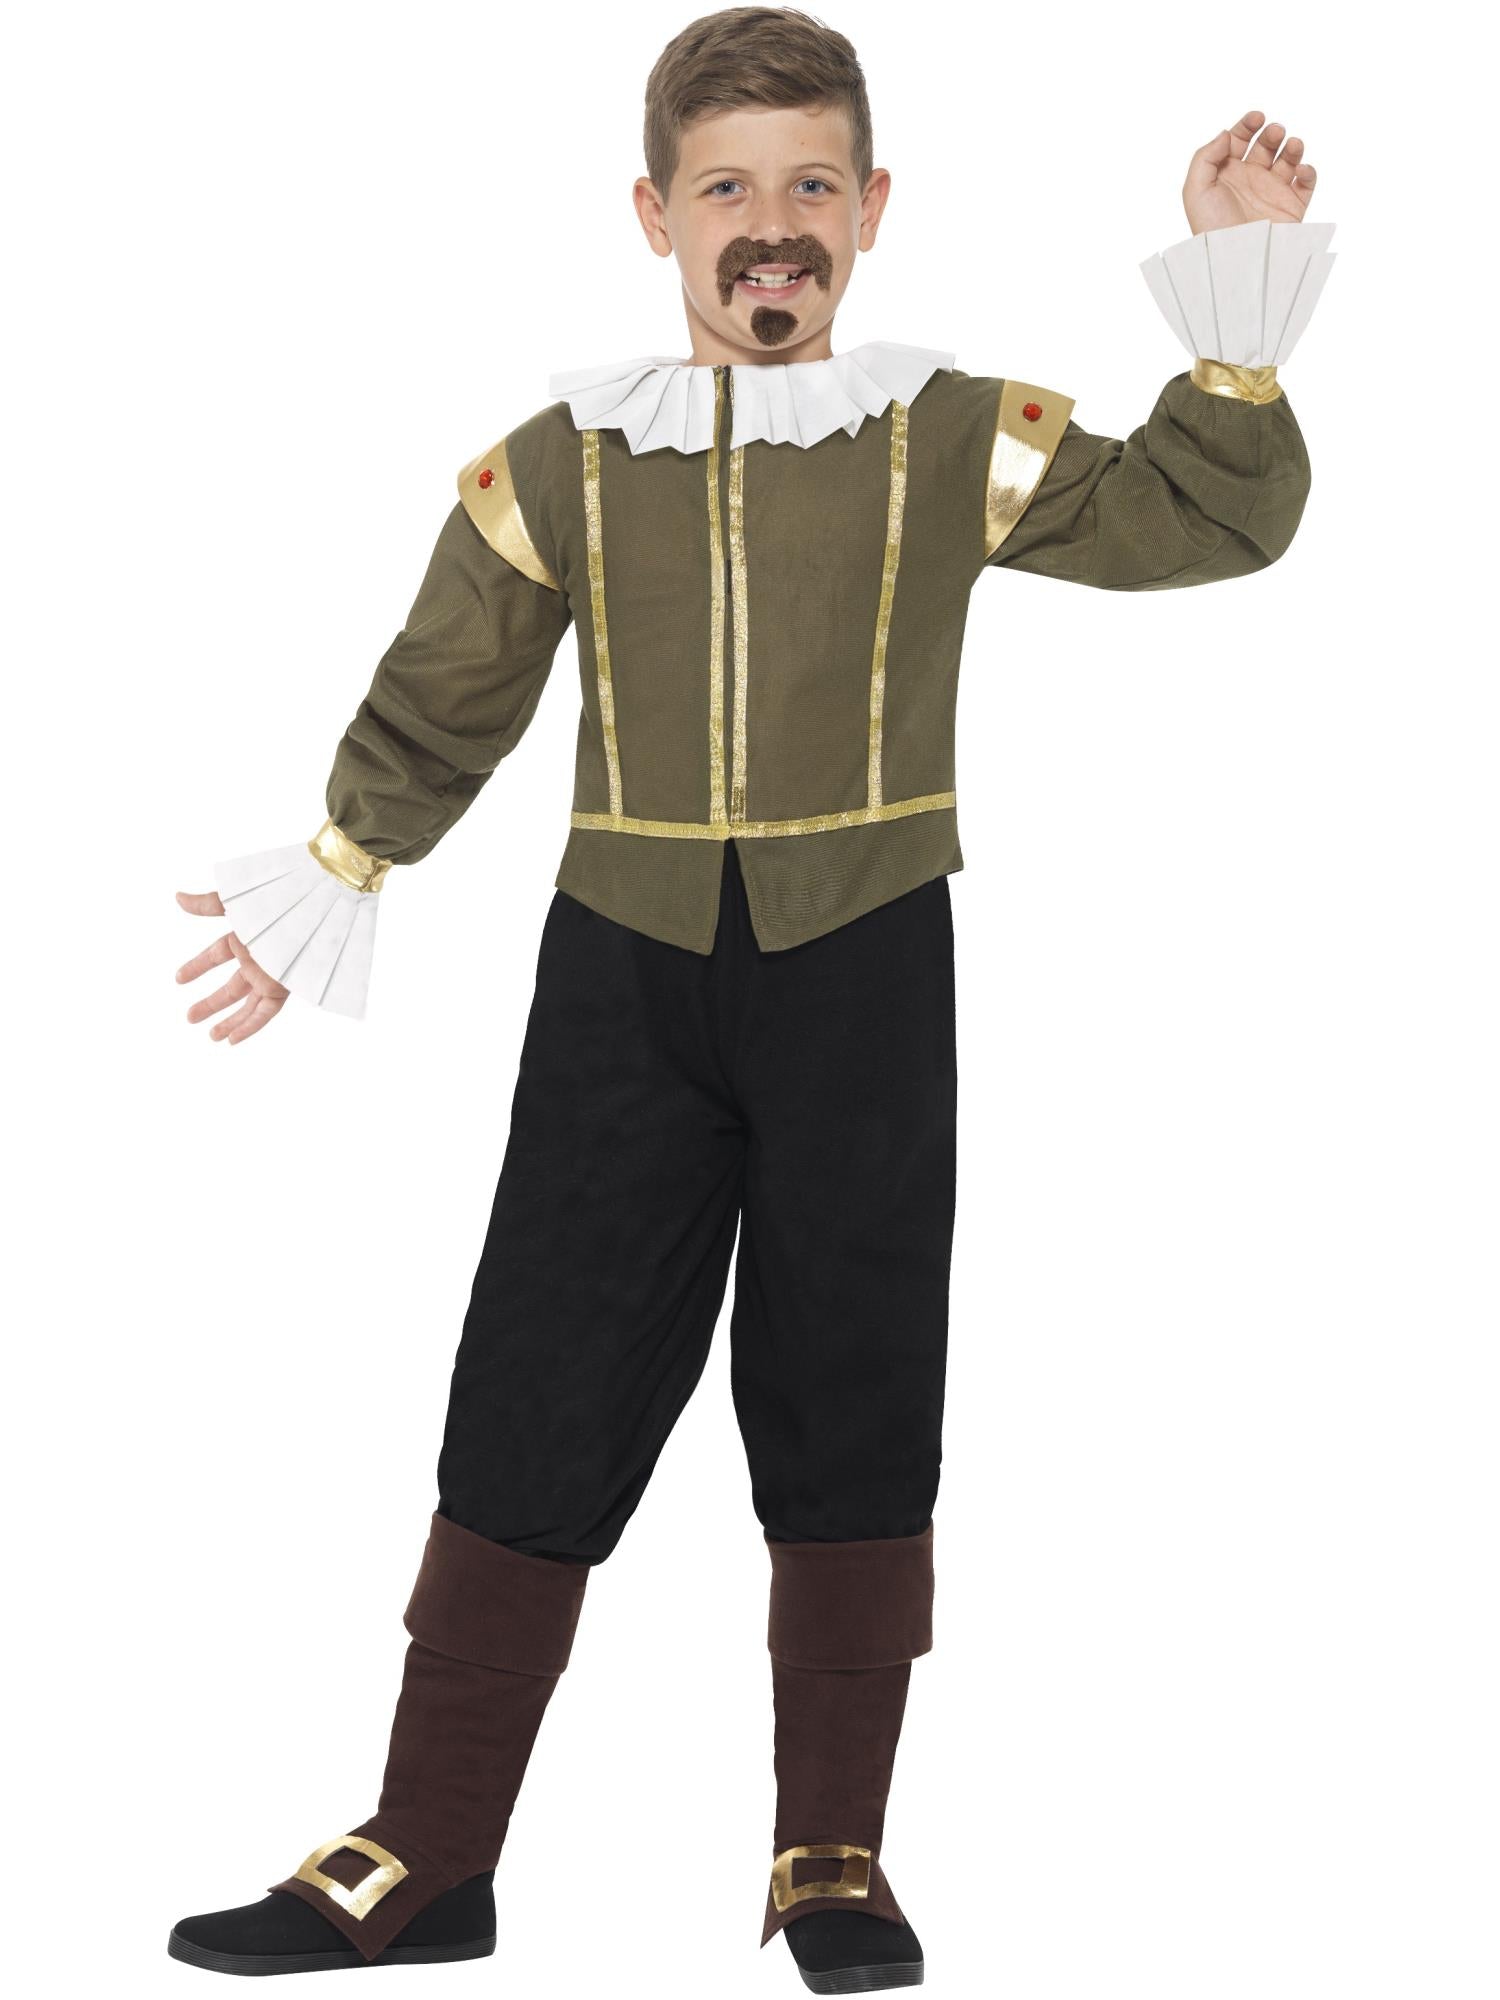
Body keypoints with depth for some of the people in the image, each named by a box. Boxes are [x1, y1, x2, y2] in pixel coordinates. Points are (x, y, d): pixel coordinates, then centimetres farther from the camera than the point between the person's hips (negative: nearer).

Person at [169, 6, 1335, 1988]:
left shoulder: (958, 443, 1)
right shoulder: (559, 462, 3)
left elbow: (1203, 518, 1)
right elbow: (442, 699, 14)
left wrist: (1240, 329, -10)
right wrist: (334, 881, 16)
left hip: (860, 972, -1)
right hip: (626, 970, 1)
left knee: (852, 1418, 5)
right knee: (533, 1402, 1)